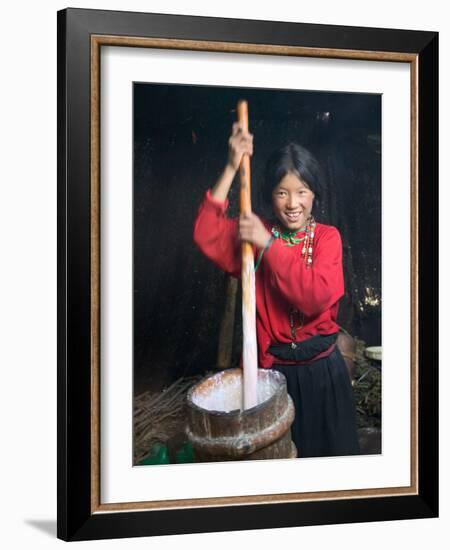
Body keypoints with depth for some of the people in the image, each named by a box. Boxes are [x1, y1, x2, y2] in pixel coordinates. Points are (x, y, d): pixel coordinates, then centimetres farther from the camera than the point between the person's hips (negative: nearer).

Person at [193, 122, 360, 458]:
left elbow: (317, 296, -22)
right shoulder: (257, 232, -1)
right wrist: (232, 168, -22)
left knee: (329, 447, 15)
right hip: (273, 369, 1)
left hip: (322, 370, 0)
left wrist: (268, 245, -26)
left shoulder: (327, 237, -5)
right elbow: (206, 236, -19)